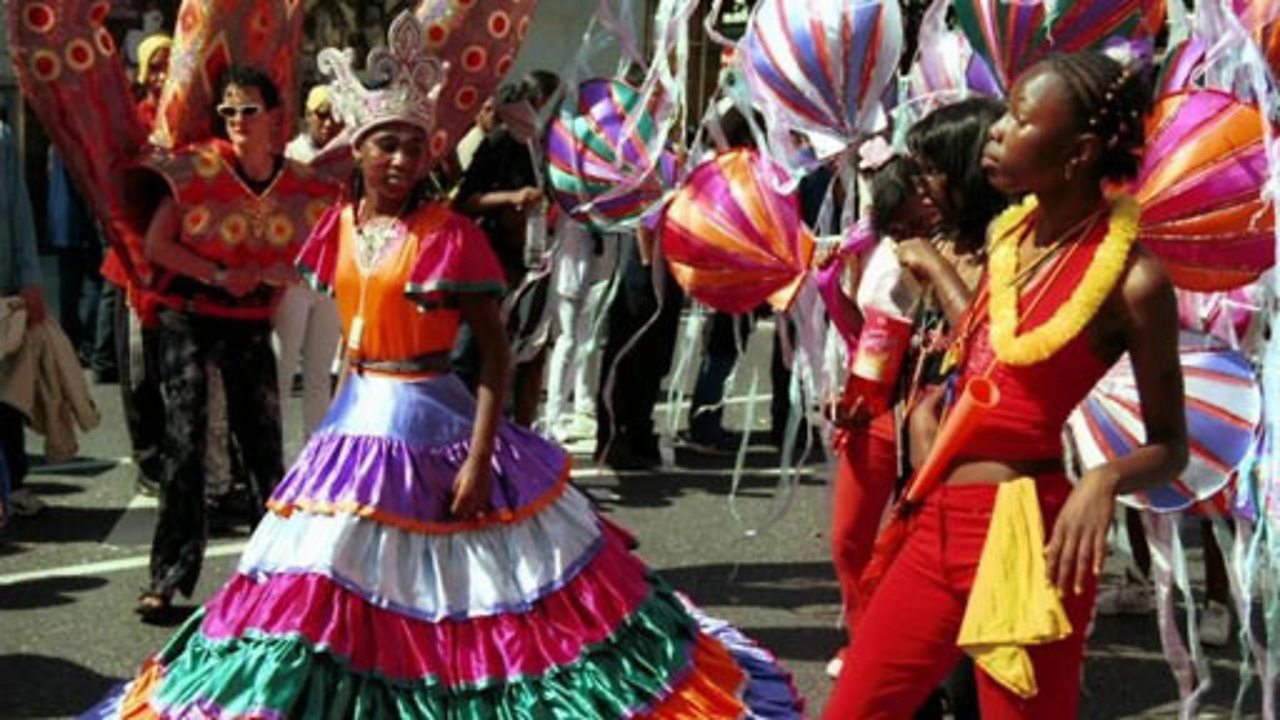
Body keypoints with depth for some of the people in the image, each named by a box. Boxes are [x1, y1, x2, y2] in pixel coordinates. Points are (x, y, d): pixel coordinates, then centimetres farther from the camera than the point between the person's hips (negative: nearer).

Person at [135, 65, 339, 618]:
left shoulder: (299, 187, -2)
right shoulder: (198, 167, -9)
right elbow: (156, 244, -10)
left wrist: (261, 274, -16)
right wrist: (219, 275, -18)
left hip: (250, 326, 2)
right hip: (187, 319, -2)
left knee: (263, 437, 9)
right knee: (185, 441, -7)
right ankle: (169, 576, 0)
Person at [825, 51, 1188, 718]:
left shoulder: (1132, 279, -13)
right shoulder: (1006, 232, 7)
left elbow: (1169, 446, -5)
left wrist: (1106, 478, -24)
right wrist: (925, 410, 6)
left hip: (1023, 536, -7)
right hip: (937, 524, 7)